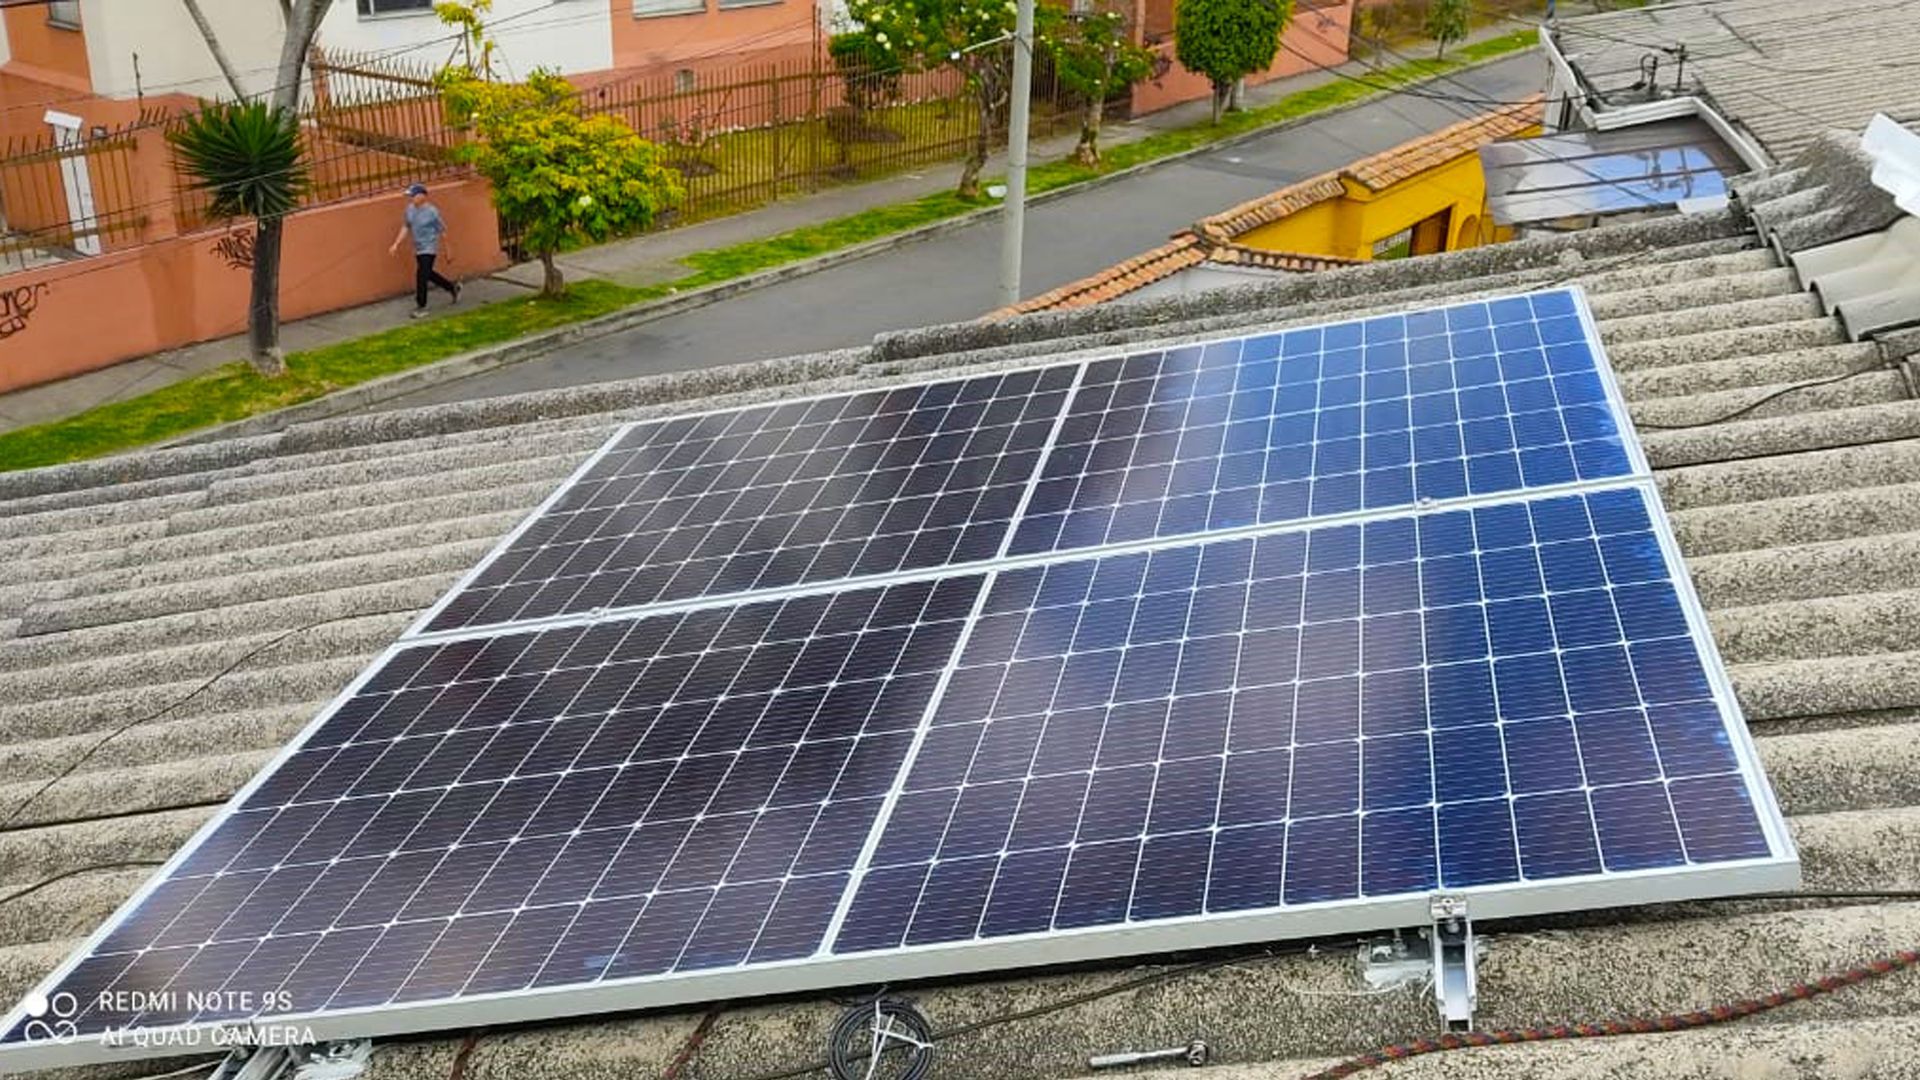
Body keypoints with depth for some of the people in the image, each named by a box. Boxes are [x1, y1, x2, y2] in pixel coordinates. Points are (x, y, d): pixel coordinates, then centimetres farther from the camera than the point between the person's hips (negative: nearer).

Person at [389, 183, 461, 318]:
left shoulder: (432, 212, -16)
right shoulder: (410, 209, 1)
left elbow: (442, 232, -9)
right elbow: (405, 228, 11)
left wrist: (447, 251, -4)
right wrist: (396, 244, 3)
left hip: (429, 249, -7)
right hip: (418, 249, 7)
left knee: (422, 276, -10)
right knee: (428, 274, 19)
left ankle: (421, 307, 0)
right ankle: (453, 288, 39)